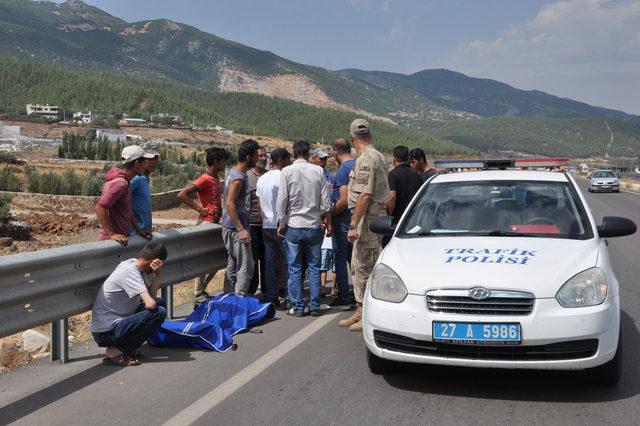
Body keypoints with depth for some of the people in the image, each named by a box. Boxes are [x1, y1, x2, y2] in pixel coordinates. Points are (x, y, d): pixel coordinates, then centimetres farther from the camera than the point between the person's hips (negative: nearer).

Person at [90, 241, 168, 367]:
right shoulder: (129, 271, -21)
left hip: (118, 321, 10)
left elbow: (152, 297, 4)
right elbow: (150, 304, -28)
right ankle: (114, 352, -10)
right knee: (159, 312, -19)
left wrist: (156, 273, -7)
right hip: (106, 332, -10)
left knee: (160, 303, 13)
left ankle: (120, 347, 8)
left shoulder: (134, 265, 7)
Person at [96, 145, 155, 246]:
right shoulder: (120, 184, -19)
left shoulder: (125, 182, 12)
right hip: (111, 241, -9)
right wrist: (112, 234, -28)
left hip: (120, 237, 10)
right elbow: (100, 207, -27)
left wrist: (138, 230, 17)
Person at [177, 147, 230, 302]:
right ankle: (198, 294, 7)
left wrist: (221, 211, 12)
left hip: (215, 223, 9)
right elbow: (182, 195, -23)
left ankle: (201, 290, 23)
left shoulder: (216, 179, 12)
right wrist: (199, 209, -20)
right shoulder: (205, 179, -16)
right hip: (206, 223, -9)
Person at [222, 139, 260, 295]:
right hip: (236, 227, -10)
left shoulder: (235, 172, 14)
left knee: (233, 265, 15)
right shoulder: (239, 177, -17)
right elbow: (230, 204, -23)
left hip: (232, 228, 10)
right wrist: (241, 229, -25)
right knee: (246, 267, -8)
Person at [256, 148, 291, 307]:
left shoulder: (261, 179, 13)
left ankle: (271, 298, 9)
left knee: (270, 262, 7)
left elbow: (259, 205, 15)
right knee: (287, 261, 1)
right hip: (281, 226, -7)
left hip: (266, 226, 7)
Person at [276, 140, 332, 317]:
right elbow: (326, 201, 1)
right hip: (314, 226, 2)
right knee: (314, 267, 8)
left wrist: (281, 224, 3)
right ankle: (315, 306, 10)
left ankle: (298, 307, 8)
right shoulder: (318, 171, -1)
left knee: (295, 269, 5)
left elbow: (282, 200, -6)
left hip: (293, 227, -1)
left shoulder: (287, 171, -5)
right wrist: (327, 221, 13)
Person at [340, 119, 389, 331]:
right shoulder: (379, 157, 16)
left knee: (365, 267, -5)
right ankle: (361, 311, 24)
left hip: (368, 219, -10)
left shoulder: (366, 159, -16)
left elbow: (365, 195, -22)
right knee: (359, 266, 16)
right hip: (377, 216, 10)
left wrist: (353, 225, -21)